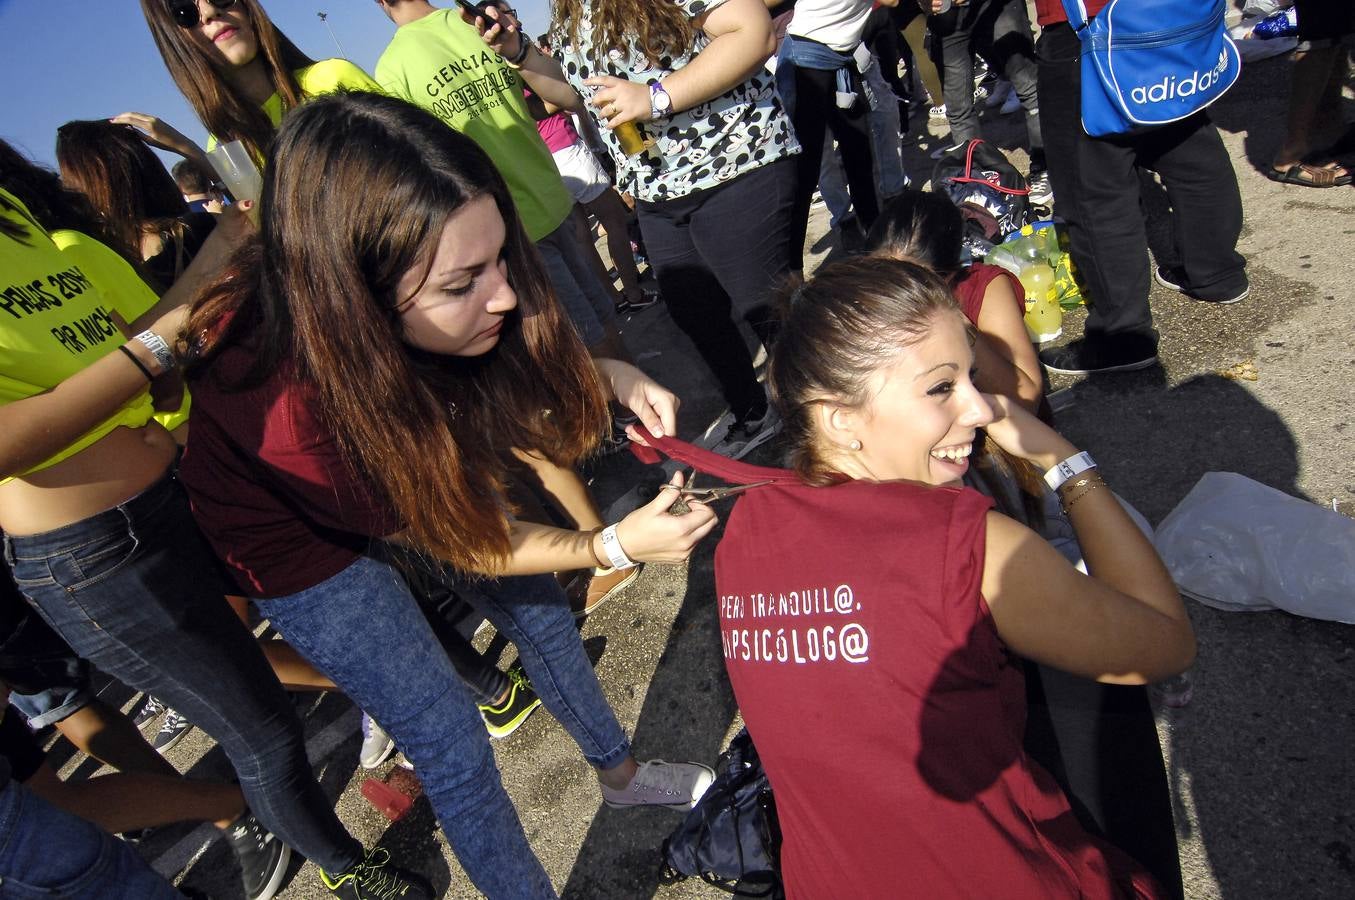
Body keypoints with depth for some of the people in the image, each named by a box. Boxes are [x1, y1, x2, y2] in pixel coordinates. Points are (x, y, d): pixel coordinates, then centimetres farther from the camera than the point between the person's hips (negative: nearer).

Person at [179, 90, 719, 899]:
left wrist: (608, 375, -22)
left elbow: (515, 373, -5)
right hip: (308, 542, -5)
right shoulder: (294, 404, -41)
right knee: (456, 749, -2)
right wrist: (615, 546, -28)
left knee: (539, 608, 14)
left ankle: (620, 772, 41)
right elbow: (464, 542, -26)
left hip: (405, 475, 6)